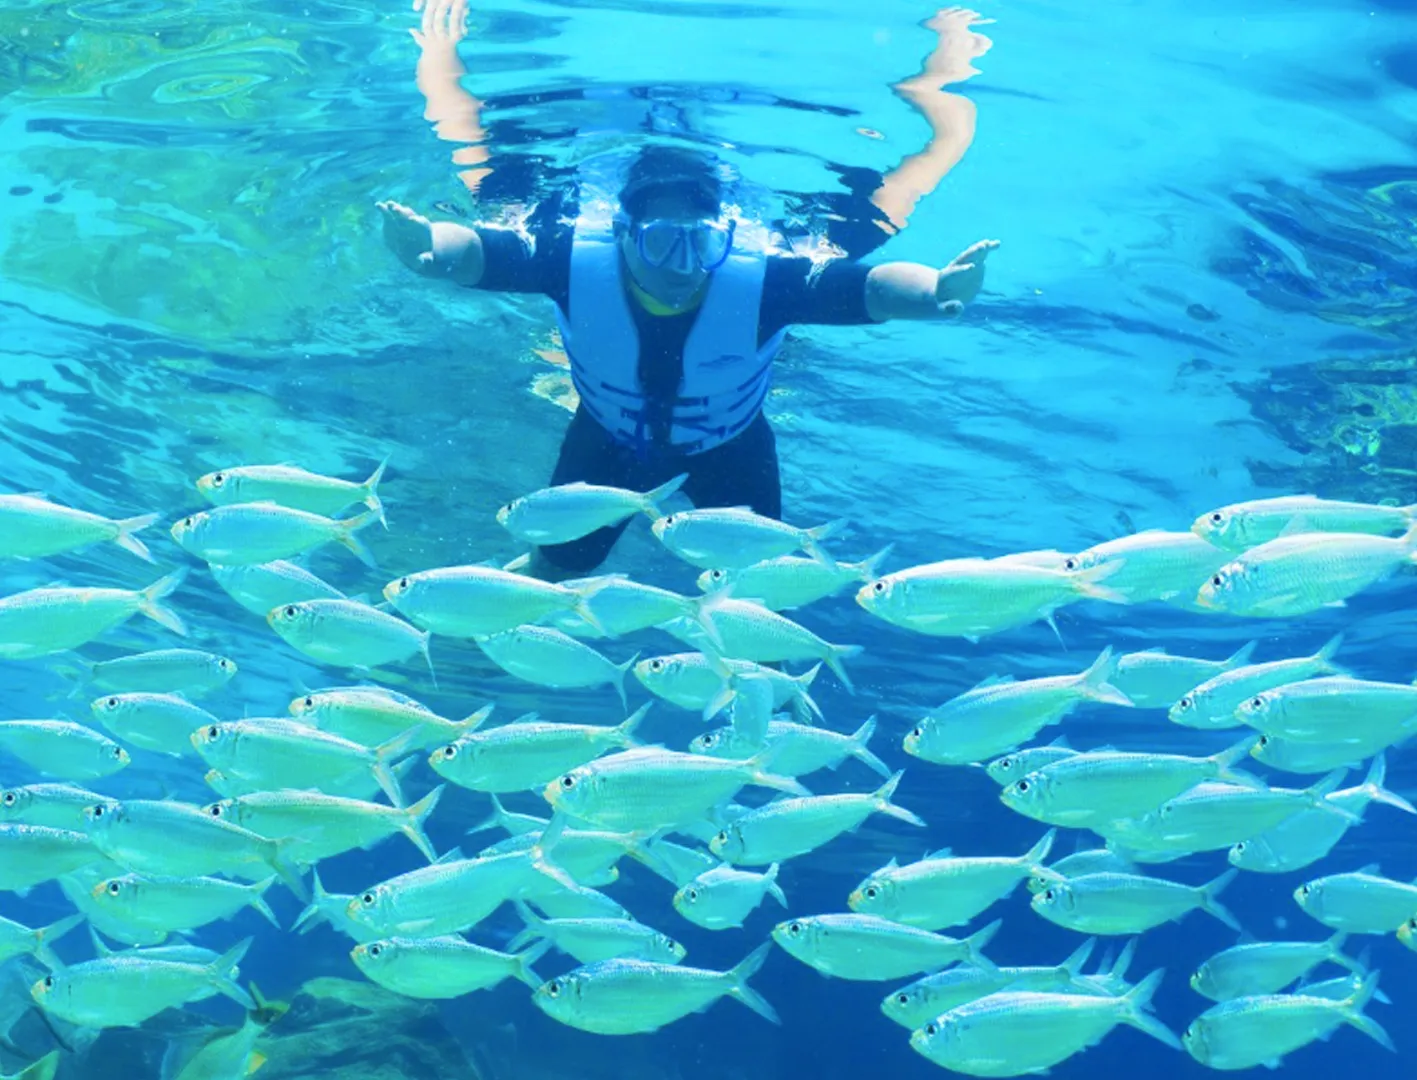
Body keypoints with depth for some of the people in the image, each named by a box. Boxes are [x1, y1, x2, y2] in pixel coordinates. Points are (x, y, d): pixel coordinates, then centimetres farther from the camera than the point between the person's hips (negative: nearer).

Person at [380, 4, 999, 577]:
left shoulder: (762, 284, -41)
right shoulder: (575, 263, -37)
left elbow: (869, 284, -51)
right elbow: (478, 252, -46)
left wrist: (934, 291, -74)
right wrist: (431, 246, -71)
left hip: (729, 448, -1)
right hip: (609, 438, 1)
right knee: (551, 574, 14)